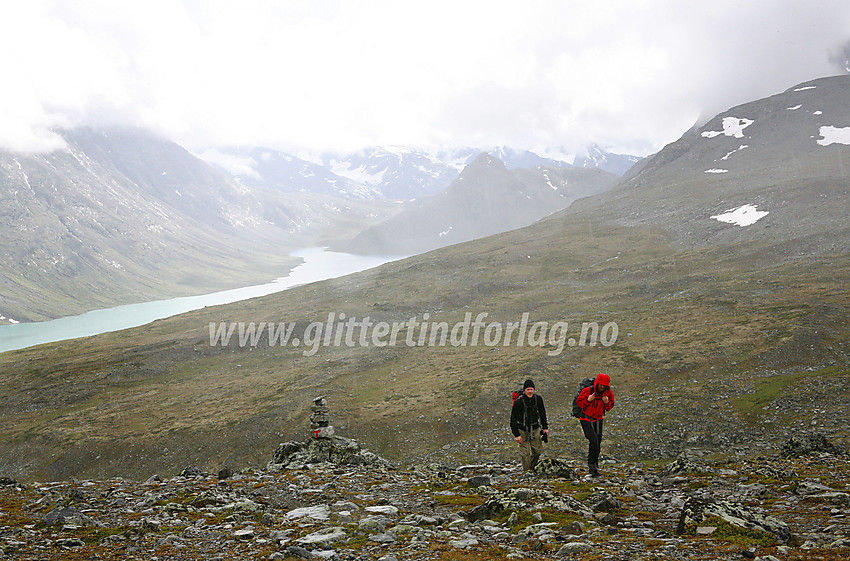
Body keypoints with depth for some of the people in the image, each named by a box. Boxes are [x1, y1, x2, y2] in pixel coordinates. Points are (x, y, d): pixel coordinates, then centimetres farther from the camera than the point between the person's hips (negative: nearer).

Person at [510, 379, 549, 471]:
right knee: (525, 453, -8)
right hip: (522, 430, -4)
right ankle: (526, 471, 4)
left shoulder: (538, 399, -5)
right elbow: (513, 419, -14)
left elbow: (542, 414, 11)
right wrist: (516, 435, -17)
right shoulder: (519, 402, -18)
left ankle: (532, 467, 30)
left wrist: (545, 428, 10)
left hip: (535, 429, 4)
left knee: (537, 450, 8)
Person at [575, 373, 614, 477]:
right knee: (594, 441, -18)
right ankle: (591, 464, -6)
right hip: (586, 420, -5)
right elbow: (579, 402, -7)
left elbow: (609, 408, 7)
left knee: (597, 443, 7)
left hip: (598, 420, 5)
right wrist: (588, 400, -25)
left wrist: (607, 403, -16)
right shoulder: (587, 391, -17)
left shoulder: (608, 393, -4)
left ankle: (594, 466, 20)